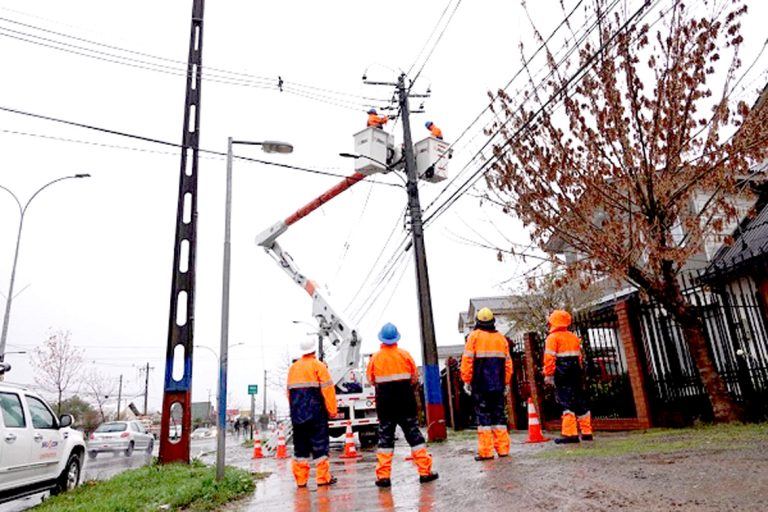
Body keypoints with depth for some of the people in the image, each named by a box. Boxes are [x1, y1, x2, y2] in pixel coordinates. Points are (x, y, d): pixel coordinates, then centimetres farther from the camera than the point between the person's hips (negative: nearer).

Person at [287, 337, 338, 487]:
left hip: (297, 414, 5)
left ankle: (301, 479, 12)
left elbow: (289, 391, 14)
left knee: (300, 446, 9)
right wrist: (332, 410, -3)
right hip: (316, 413, -5)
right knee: (319, 444, 1)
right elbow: (328, 389, -9)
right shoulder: (318, 366, -5)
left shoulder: (293, 368, 12)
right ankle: (323, 477, 4)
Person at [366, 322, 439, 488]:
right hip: (405, 401, 0)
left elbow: (370, 379, 5)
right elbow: (415, 376, 3)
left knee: (385, 437, 8)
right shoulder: (404, 354, -6)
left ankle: (383, 476, 7)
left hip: (384, 403, 0)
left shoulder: (375, 358, -6)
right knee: (414, 434, 8)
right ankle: (425, 472, 10)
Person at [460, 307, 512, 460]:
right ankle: (503, 448, 13)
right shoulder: (501, 337, 10)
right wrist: (506, 383, 16)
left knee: (483, 415, 0)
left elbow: (467, 360, -8)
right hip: (498, 384, 4)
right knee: (499, 415, 12)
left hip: (480, 384, -4)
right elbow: (508, 362, 10)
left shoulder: (474, 336, -2)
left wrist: (466, 380, -2)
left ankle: (486, 451, -1)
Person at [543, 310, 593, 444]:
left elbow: (549, 358, -12)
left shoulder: (552, 337, -5)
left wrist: (548, 375, -8)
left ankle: (570, 434, -10)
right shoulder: (574, 337, 16)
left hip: (561, 374, -7)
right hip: (576, 373, 7)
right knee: (580, 402, 13)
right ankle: (586, 433, 20)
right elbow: (580, 357, 18)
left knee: (567, 403, -7)